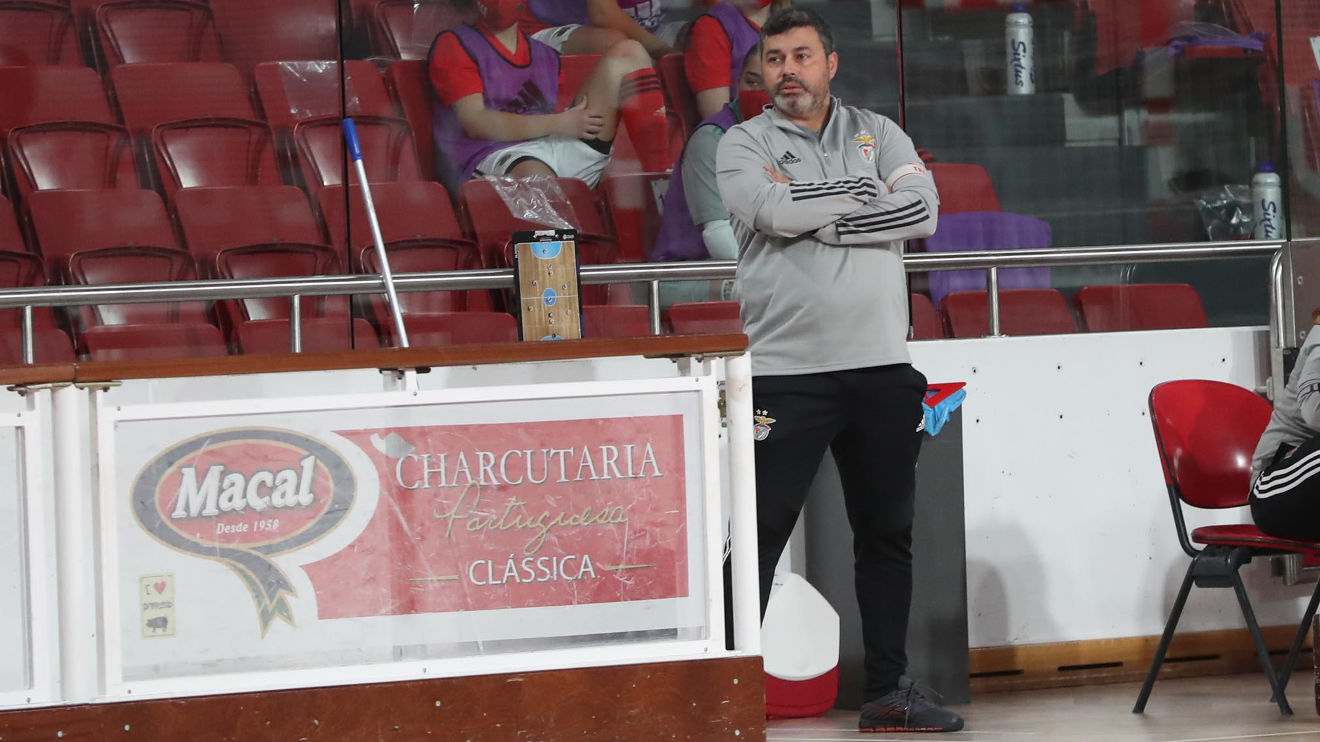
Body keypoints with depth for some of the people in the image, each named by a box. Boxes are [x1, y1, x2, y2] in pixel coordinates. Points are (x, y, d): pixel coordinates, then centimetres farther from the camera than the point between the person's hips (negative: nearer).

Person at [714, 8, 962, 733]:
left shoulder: (877, 133, 10)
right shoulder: (743, 144, 2)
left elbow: (922, 211, -7)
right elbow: (773, 213, -17)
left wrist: (813, 211, -11)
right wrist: (865, 195, -7)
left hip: (881, 367, 4)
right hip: (783, 372, -3)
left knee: (887, 534, 11)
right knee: (757, 535, -3)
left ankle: (888, 689, 21)